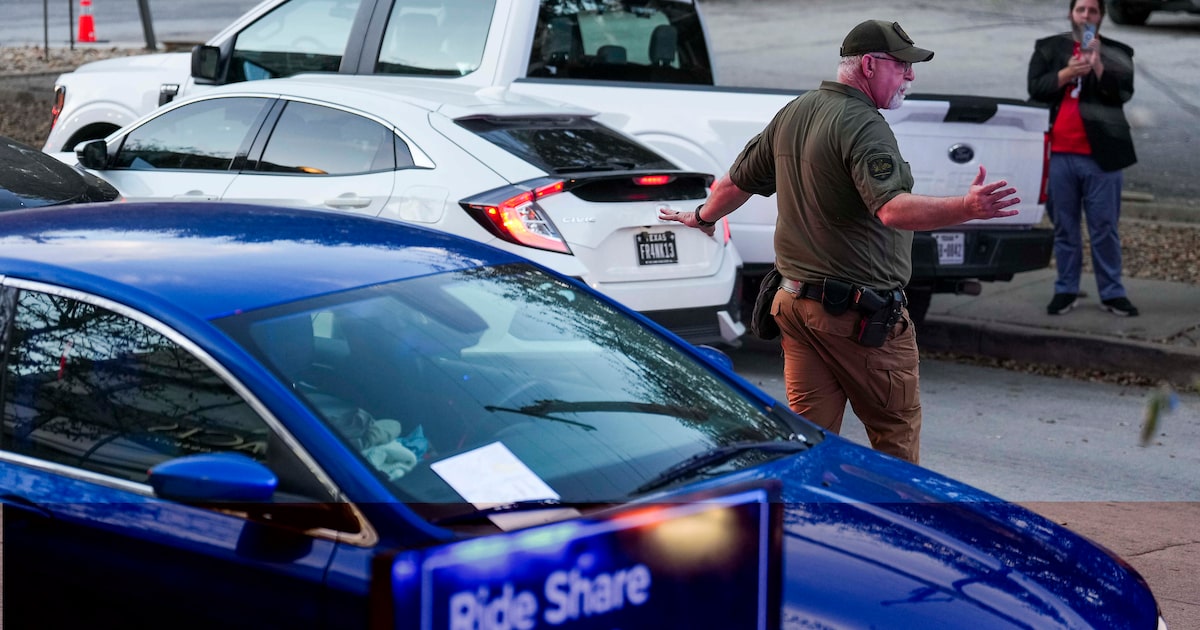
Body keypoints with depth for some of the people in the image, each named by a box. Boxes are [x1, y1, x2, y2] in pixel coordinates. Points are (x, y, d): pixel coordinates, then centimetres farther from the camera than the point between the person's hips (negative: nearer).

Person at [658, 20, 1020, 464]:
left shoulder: (792, 113, 10)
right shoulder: (863, 126, -16)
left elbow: (737, 182, 22)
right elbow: (892, 209, -32)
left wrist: (703, 218, 41)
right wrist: (967, 208, -44)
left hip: (795, 301, 8)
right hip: (861, 312, -8)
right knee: (896, 435, 6)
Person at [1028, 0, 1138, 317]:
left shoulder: (1116, 53, 7)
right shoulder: (1049, 49, 10)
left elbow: (1123, 92, -7)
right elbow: (1035, 89, -2)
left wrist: (1097, 64, -17)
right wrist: (1067, 73, -15)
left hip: (1100, 154, -1)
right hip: (1060, 153, 1)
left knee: (1105, 227, 1)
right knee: (1064, 227, 7)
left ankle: (1112, 293, 7)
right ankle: (1066, 290, 13)